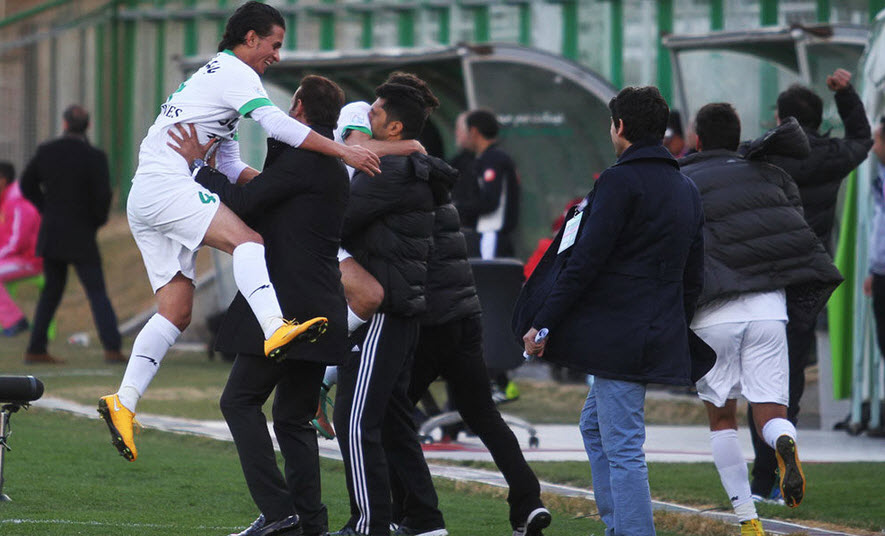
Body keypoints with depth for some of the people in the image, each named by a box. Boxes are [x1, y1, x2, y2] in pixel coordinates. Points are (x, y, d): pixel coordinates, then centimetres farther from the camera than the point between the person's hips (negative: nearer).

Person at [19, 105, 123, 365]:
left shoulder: (46, 151, -1)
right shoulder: (94, 157, -14)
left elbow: (28, 185, 8)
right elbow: (103, 196, -16)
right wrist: (97, 221, 3)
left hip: (50, 233, 4)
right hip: (80, 236, -4)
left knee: (52, 290, 16)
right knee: (97, 292, -1)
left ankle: (35, 350, 13)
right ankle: (112, 348, -14)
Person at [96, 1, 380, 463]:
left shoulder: (215, 78, 31)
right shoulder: (234, 72, 0)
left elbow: (231, 168, 29)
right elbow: (276, 123, -17)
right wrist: (343, 151, -18)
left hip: (145, 202, 10)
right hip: (166, 185, -10)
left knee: (176, 311, 3)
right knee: (246, 240, -29)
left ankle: (123, 402, -2)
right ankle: (275, 329, -53)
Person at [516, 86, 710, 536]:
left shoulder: (620, 182, -12)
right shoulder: (686, 190, 14)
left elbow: (585, 262, -16)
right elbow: (693, 275, 18)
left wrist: (543, 323, -12)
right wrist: (676, 330, 25)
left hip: (618, 338, -9)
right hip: (660, 337, 9)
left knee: (622, 448, -8)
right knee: (595, 425, 23)